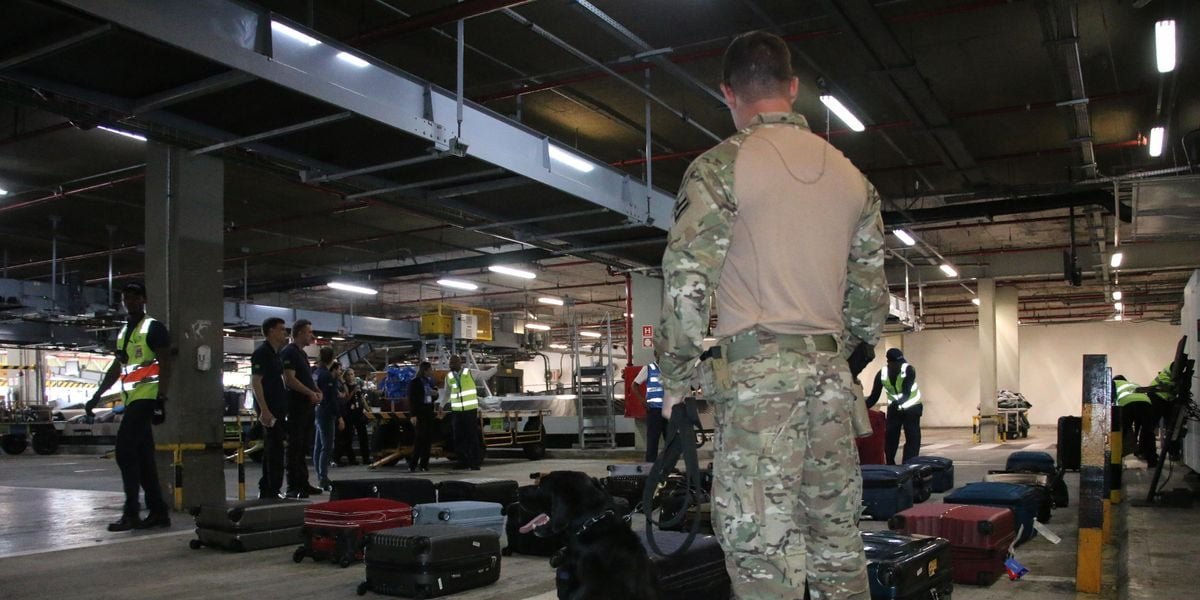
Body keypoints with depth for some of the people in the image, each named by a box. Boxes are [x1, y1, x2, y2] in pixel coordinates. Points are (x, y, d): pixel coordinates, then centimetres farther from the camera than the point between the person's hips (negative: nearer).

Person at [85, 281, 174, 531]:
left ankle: (131, 513, -10)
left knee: (125, 451, -13)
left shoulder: (154, 328, -3)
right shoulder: (123, 332, 21)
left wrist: (161, 398, -19)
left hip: (146, 397, -8)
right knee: (142, 457, 7)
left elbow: (165, 365, -10)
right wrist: (96, 397, 23)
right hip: (131, 399, 8)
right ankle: (158, 511, 12)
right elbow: (116, 369, 26)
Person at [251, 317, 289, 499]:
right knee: (274, 450, -8)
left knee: (272, 449, 14)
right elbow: (255, 382, -18)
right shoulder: (261, 352, -11)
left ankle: (266, 490, 21)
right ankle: (272, 491, -4)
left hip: (278, 408, 10)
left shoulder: (276, 353, 17)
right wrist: (264, 410, -23)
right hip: (269, 409, -10)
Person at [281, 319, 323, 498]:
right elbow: (289, 379, -19)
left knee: (303, 447, 13)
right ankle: (293, 487, -5)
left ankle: (303, 484, 19)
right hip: (296, 405, -10)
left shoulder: (302, 353, 20)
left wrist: (316, 391, 8)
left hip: (308, 406, 10)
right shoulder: (289, 352, -9)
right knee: (295, 446, -7)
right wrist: (310, 393, -18)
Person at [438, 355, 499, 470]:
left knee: (472, 436, -3)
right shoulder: (448, 376, 9)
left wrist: (496, 367, 3)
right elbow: (446, 393, 21)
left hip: (471, 410, -4)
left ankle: (475, 462, 1)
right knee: (458, 437, 5)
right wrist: (441, 405, 18)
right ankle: (463, 462, 15)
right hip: (456, 411, 4)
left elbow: (486, 375, 10)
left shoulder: (470, 373, -1)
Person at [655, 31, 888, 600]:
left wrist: (675, 376, 0)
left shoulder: (722, 164, -3)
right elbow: (869, 290, 18)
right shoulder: (851, 176, 16)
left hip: (758, 368, -6)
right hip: (832, 372, 6)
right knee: (837, 534, 12)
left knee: (762, 542, -5)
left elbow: (686, 281, -8)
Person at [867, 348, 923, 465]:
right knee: (890, 437, 2)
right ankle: (890, 466, 15)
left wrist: (896, 403, -57)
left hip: (912, 407, -2)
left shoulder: (909, 370, -27)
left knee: (913, 437, -8)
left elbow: (906, 394, -37)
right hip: (893, 409, 2)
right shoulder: (881, 374, -20)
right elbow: (874, 396, -16)